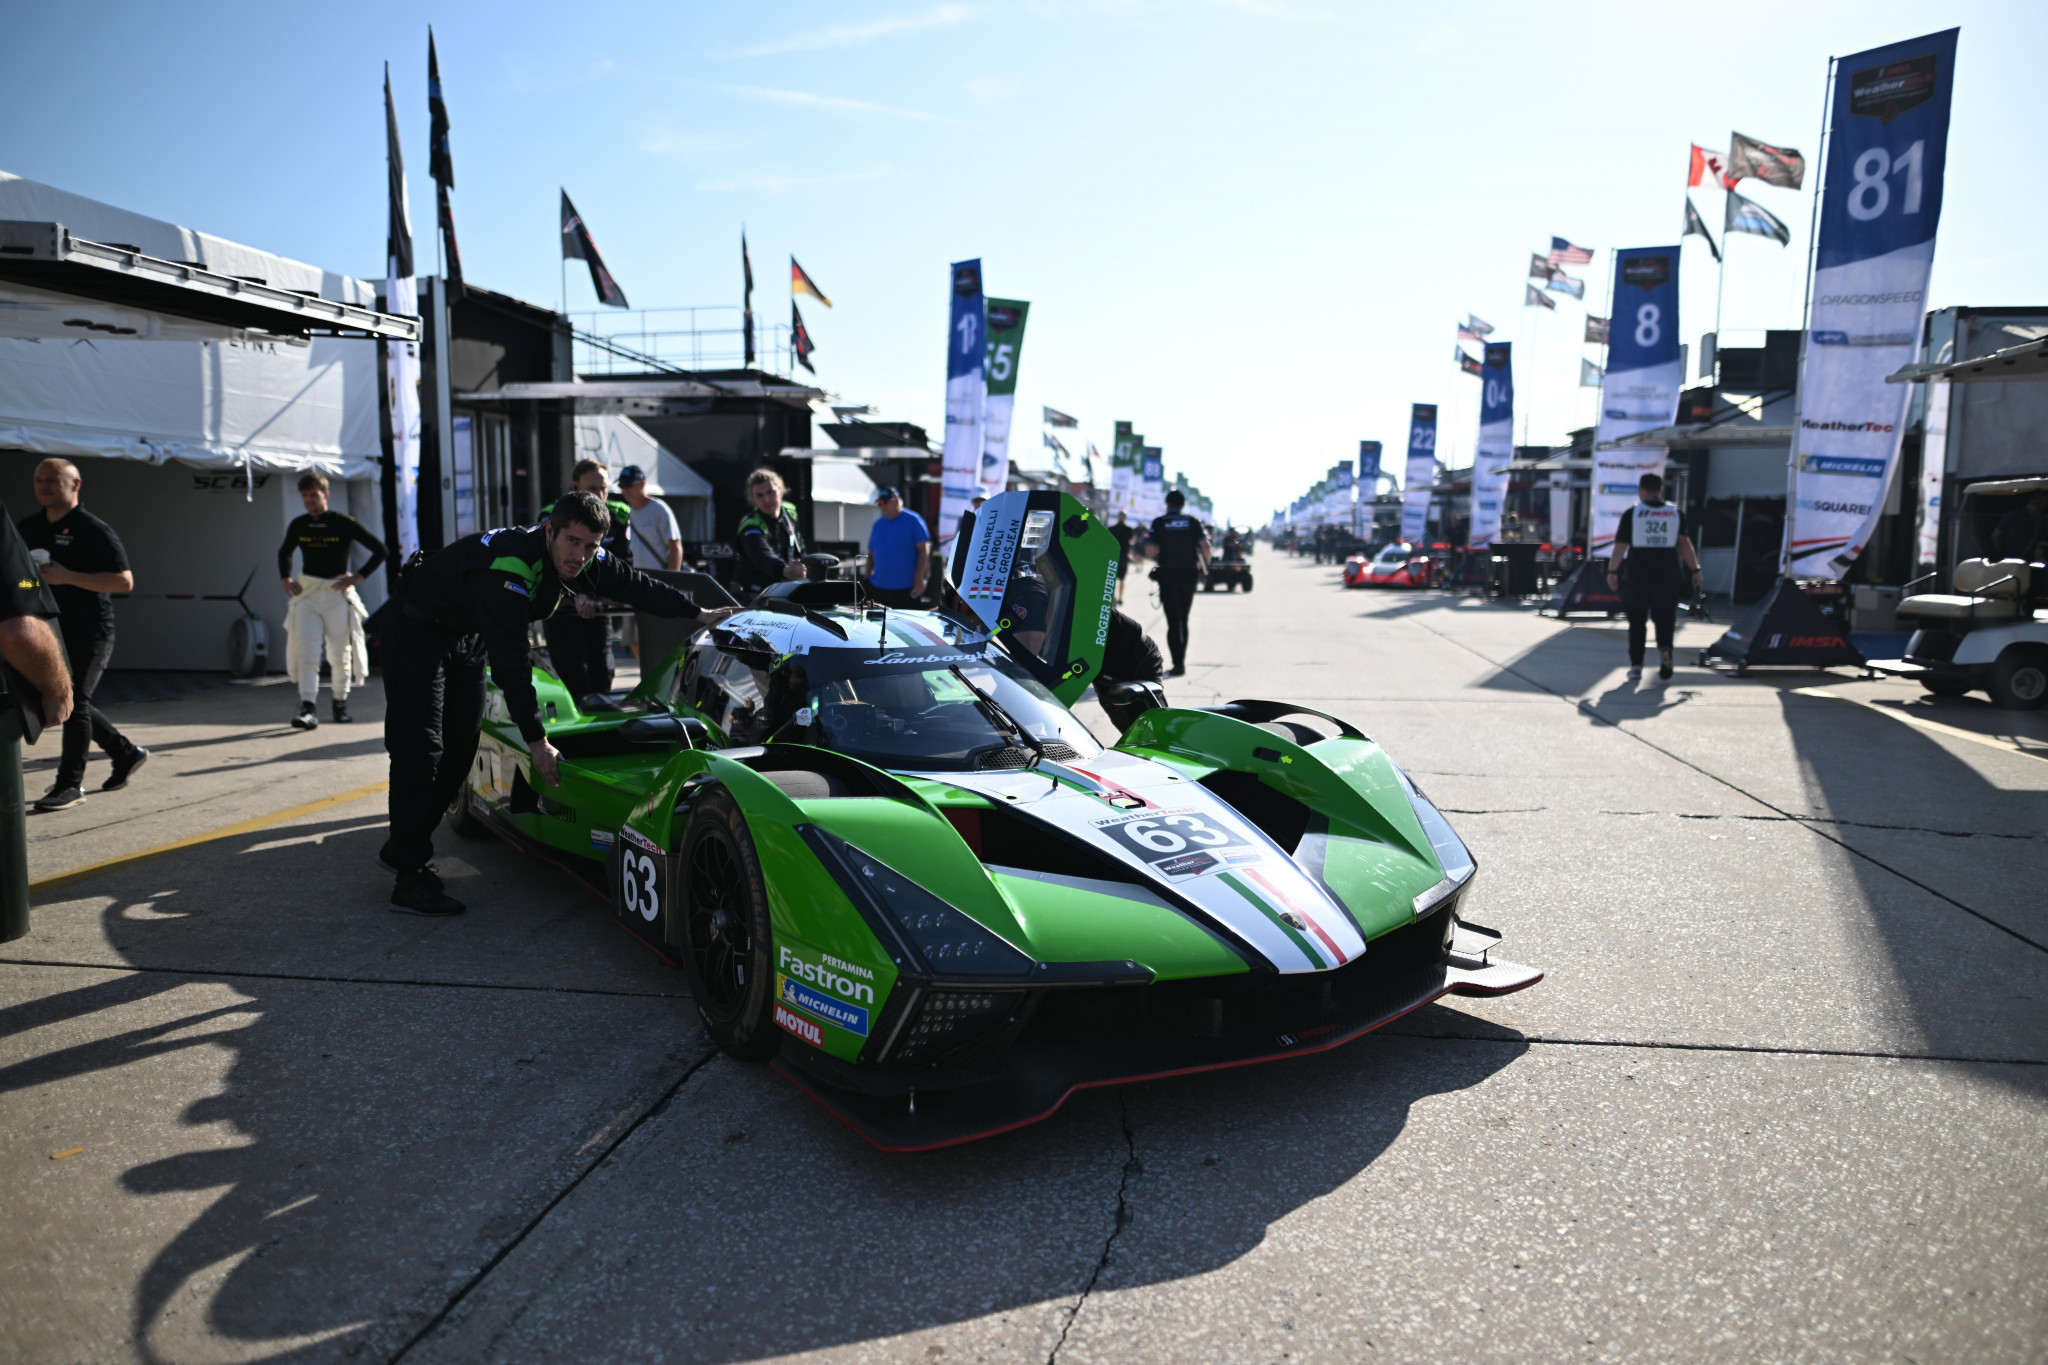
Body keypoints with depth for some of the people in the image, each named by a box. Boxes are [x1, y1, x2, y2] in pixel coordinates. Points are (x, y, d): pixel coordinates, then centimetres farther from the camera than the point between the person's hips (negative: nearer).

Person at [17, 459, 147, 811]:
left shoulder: (94, 531, -10)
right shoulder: (29, 527, 12)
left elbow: (124, 581, -16)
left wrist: (67, 577, -22)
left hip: (89, 632, -7)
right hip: (52, 630, 8)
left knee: (74, 703, -5)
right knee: (70, 701, 13)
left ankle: (70, 783, 2)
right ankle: (126, 753, 29)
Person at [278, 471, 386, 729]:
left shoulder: (345, 523, -5)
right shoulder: (298, 526, 6)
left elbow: (380, 550, -3)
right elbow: (284, 553, 26)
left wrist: (357, 577, -9)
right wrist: (286, 580, 10)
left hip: (337, 594, -2)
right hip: (307, 594, 3)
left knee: (340, 654, 5)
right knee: (306, 653, -9)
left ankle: (340, 704, 22)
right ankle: (308, 710, -14)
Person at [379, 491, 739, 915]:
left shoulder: (590, 561, -14)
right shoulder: (510, 569, -37)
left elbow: (637, 586, 4)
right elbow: (510, 662, -36)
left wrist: (700, 614, 11)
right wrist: (537, 742, -34)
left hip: (469, 638, 8)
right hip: (418, 631, -8)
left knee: (459, 751, 8)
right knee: (420, 752, -11)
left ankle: (402, 847, 24)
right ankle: (412, 876, -7)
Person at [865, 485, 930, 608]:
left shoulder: (913, 520, -3)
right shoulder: (878, 524, 15)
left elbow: (924, 551, -8)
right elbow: (871, 554, 19)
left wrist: (919, 581, -14)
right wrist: (867, 581, 12)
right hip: (877, 588, 5)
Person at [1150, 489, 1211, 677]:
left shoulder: (1159, 522, 0)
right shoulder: (1193, 521, 5)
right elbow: (1205, 545, -8)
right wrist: (1206, 565, 8)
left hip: (1168, 575, -2)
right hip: (1190, 574, 2)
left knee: (1173, 621, -2)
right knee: (1183, 619, 16)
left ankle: (1178, 663, -12)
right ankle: (1181, 660, 19)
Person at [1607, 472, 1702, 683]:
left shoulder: (1631, 514, -1)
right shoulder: (1676, 514, 5)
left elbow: (1620, 546, -3)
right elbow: (1685, 544, -3)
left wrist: (1612, 571, 4)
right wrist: (1695, 570, 0)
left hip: (1637, 576, -1)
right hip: (1667, 576, 1)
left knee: (1636, 621, 10)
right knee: (1664, 619, 11)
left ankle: (1636, 665, 7)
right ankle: (1665, 648, -18)